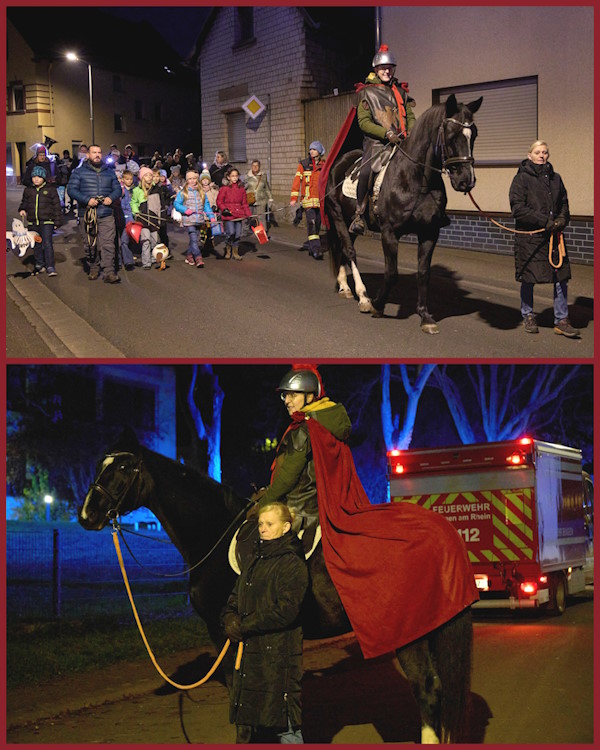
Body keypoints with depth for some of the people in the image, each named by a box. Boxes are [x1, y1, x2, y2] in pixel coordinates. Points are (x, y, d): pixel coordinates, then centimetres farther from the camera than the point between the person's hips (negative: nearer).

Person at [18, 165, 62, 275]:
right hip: (32, 223, 4)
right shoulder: (28, 190, 9)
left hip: (47, 222, -4)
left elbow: (56, 206, 1)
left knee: (47, 244, -10)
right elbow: (24, 203, 22)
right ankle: (39, 264, 24)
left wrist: (57, 222, -1)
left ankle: (50, 267, -8)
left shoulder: (50, 189, 0)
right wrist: (22, 209, -2)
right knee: (37, 245, 12)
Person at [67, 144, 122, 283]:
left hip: (106, 215, 1)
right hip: (87, 214, -1)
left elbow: (117, 189, 18)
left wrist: (111, 197, -5)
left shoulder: (109, 172, 17)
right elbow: (71, 190, -3)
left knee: (107, 244, -10)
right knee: (91, 244, 6)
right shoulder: (79, 172, 5)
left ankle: (109, 272, -12)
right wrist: (87, 200, -16)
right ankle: (93, 269, 21)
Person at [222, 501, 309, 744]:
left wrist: (244, 625, -16)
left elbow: (285, 610, -19)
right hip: (248, 651, 8)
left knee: (284, 723, -4)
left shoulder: (293, 564, -10)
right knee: (246, 723, 13)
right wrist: (230, 620, -6)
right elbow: (235, 599, 17)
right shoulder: (255, 560, 16)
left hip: (279, 653, -8)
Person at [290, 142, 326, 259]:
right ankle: (316, 249, -21)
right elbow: (297, 181, -1)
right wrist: (293, 198, -9)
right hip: (308, 199, -4)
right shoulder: (303, 165, 2)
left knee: (317, 224, 8)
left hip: (320, 199, 4)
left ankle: (311, 248, 21)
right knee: (311, 223, -15)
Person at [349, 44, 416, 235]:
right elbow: (363, 122, -4)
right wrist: (387, 133, -17)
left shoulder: (401, 91, 19)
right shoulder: (367, 92, 4)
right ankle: (359, 214, -23)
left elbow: (410, 117, 20)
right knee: (367, 171, -30)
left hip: (401, 142, 5)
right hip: (377, 142, -5)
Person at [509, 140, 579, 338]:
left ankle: (561, 320, 7)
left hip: (554, 235, 4)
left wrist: (562, 219, -3)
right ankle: (528, 316, 23)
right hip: (529, 237, -4)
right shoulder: (522, 178, -4)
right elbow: (517, 208, -11)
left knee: (561, 277, 0)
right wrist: (544, 221, -16)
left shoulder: (555, 178, 12)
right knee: (528, 279, 5)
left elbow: (564, 203, 19)